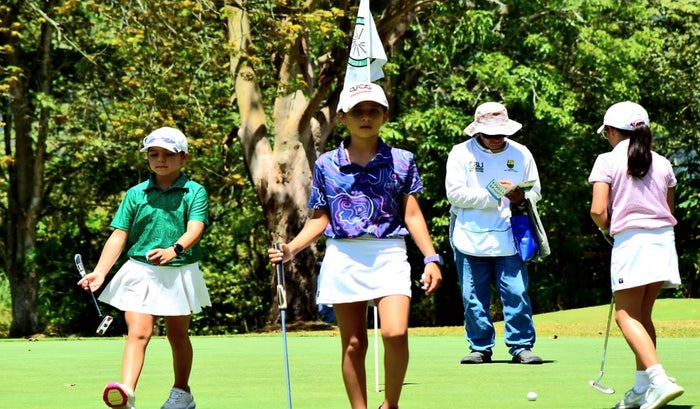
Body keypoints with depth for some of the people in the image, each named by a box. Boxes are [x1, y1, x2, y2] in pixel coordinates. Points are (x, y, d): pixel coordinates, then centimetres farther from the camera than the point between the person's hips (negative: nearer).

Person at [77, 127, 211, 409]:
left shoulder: (194, 192, -2)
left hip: (180, 272, 0)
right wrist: (100, 272, -9)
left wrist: (174, 250, -37)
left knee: (178, 335, 15)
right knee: (138, 333, -14)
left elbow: (195, 229, -17)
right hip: (140, 272, 0)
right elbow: (119, 236, 2)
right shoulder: (135, 194, 3)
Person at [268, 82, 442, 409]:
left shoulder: (401, 161, 5)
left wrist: (431, 259, -3)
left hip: (389, 256, -1)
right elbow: (320, 219, 12)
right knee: (353, 344, 4)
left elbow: (412, 214, 5)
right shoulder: (326, 164, 7)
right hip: (343, 257, 1)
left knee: (395, 334, -18)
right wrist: (292, 248, -2)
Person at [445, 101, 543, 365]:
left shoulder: (521, 154, 6)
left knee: (517, 294, -5)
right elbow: (455, 194, -9)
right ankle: (480, 348, 15)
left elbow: (535, 192, 12)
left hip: (508, 238, 1)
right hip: (470, 239, -1)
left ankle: (521, 346, 4)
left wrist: (521, 198, -11)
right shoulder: (461, 153, -1)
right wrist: (492, 194, -16)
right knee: (474, 298, 4)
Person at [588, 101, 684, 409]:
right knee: (643, 315, 15)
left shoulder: (607, 161, -5)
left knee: (626, 315, -4)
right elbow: (669, 209, 15)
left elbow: (598, 211, -11)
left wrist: (608, 230, 8)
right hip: (663, 238, 6)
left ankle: (659, 380, -23)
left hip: (631, 241, -6)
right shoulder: (662, 163, 10)